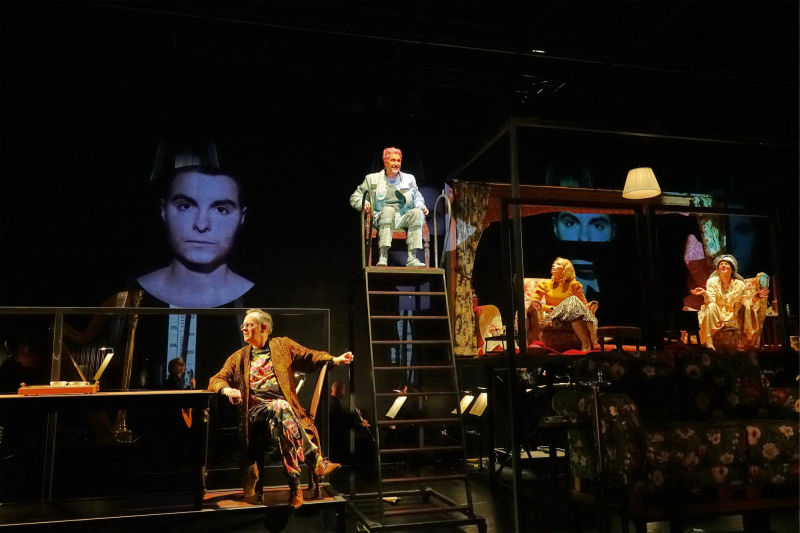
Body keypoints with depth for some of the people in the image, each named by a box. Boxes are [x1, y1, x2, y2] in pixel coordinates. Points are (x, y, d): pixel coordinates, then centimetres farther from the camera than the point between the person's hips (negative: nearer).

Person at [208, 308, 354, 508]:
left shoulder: (283, 345, 19)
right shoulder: (239, 357, 23)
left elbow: (310, 357, 18)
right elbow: (216, 380, 15)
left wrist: (334, 360, -1)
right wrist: (226, 389, -10)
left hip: (283, 405, 0)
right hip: (255, 409, 0)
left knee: (279, 416, -40)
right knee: (281, 408, -37)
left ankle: (294, 483, -34)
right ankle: (315, 460, -33)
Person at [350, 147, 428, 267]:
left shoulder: (409, 179, 22)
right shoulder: (372, 179, 15)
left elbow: (418, 196, 35)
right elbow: (355, 197, 17)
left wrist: (421, 206, 13)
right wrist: (364, 204, -4)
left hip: (403, 218, 3)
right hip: (381, 218, -2)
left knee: (417, 212, -30)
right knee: (388, 209, -38)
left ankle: (412, 258, -36)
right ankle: (383, 257, -45)